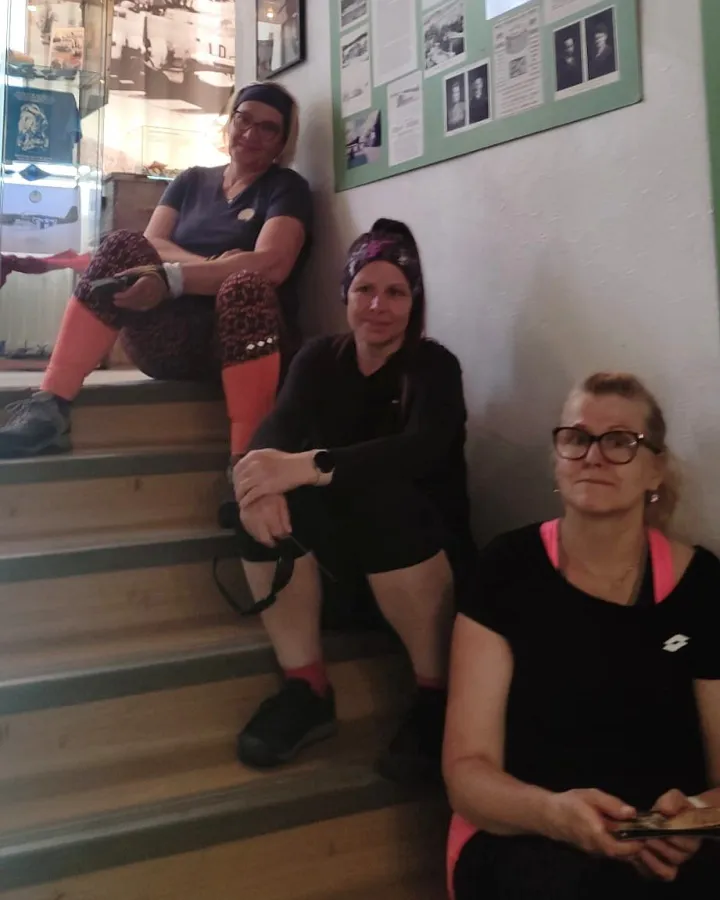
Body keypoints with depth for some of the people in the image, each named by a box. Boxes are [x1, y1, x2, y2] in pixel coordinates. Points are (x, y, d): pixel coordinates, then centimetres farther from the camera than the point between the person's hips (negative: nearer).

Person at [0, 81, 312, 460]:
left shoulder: (287, 188, 6)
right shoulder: (192, 180, 20)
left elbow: (270, 265, -14)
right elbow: (151, 244, 6)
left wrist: (172, 278, -25)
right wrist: (208, 267, -14)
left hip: (243, 342, -3)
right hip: (172, 340, 3)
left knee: (245, 285, -35)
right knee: (124, 245, -20)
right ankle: (48, 408, -31)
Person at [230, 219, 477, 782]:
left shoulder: (434, 366, -9)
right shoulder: (320, 360, 3)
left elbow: (421, 450, -30)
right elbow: (278, 429, -16)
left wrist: (308, 466, -44)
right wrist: (266, 473, -42)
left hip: (424, 544, -3)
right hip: (341, 544, 4)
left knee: (382, 499, -36)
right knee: (264, 494, -24)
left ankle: (438, 695, -19)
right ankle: (307, 688, -18)